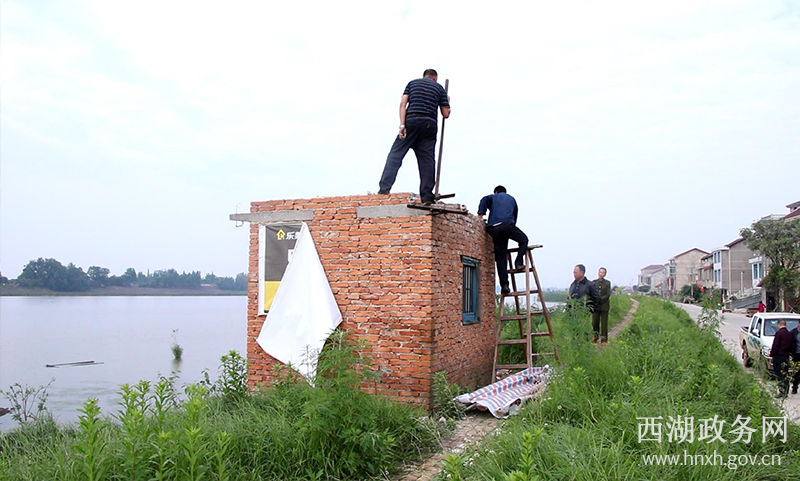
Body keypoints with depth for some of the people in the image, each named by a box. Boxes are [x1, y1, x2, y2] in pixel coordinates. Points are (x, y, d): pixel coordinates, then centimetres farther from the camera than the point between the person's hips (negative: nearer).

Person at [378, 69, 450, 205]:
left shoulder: (412, 83, 17)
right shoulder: (439, 88, 17)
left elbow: (403, 104, 2)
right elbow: (446, 114, 13)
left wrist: (402, 124, -5)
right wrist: (447, 102, 35)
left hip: (411, 120, -1)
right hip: (430, 125, 1)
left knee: (396, 154, 1)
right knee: (427, 160, 3)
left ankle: (384, 189, -11)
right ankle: (427, 197, -1)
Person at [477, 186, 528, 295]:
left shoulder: (493, 197, 24)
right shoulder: (511, 199, 30)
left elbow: (485, 200, 1)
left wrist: (480, 215, -2)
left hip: (494, 228, 1)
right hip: (508, 224, -1)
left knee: (500, 257, 2)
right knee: (524, 240, 21)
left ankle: (504, 284, -4)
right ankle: (519, 262, 0)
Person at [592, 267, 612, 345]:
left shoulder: (607, 283, 2)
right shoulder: (594, 282, 7)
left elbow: (608, 295, -4)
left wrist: (600, 299, -15)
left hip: (604, 306, -2)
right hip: (595, 306, 2)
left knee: (604, 323, 0)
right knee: (595, 322, 3)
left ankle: (604, 340, 6)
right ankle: (595, 336, 22)